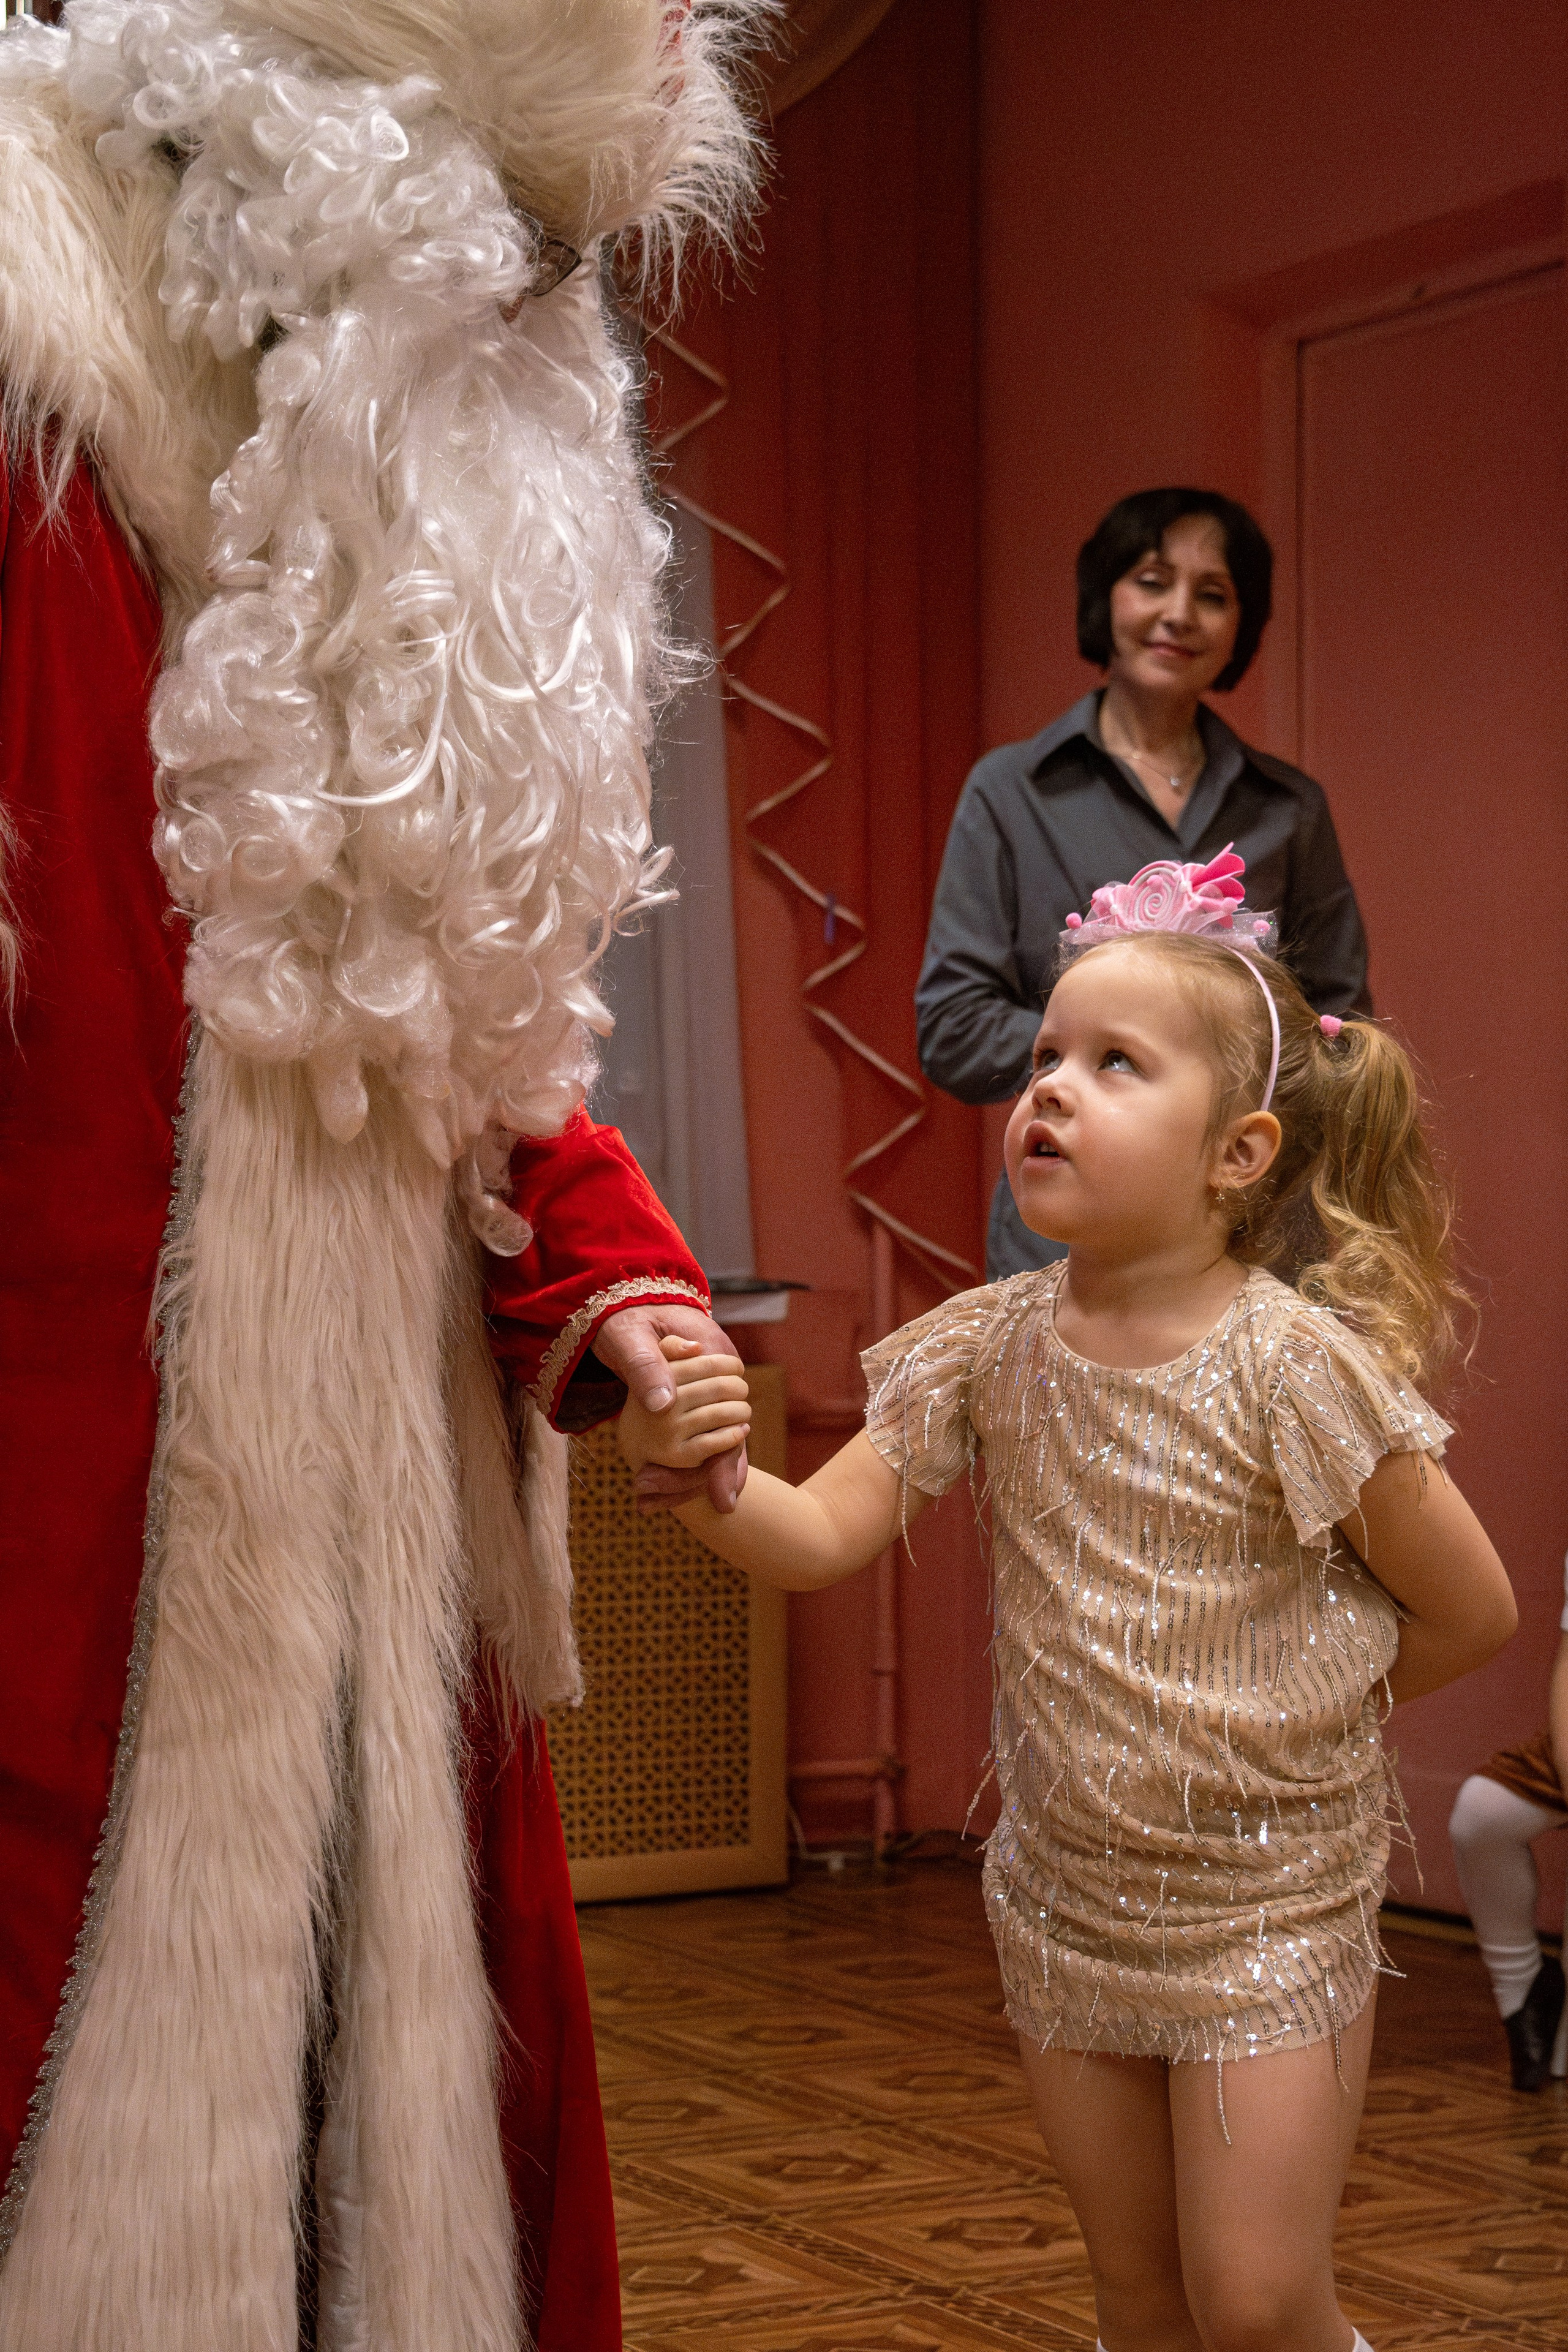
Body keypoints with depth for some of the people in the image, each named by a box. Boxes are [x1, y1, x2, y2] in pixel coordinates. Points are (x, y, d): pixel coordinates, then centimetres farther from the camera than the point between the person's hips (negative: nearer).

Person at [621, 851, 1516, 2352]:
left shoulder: (1297, 1365, -17)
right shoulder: (989, 1349, -4)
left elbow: (1470, 1612, -8)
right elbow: (825, 1536, -10)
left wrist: (1298, 1705, -1)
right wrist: (701, 1476, -29)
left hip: (1267, 1903, -5)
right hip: (1064, 1896, 5)